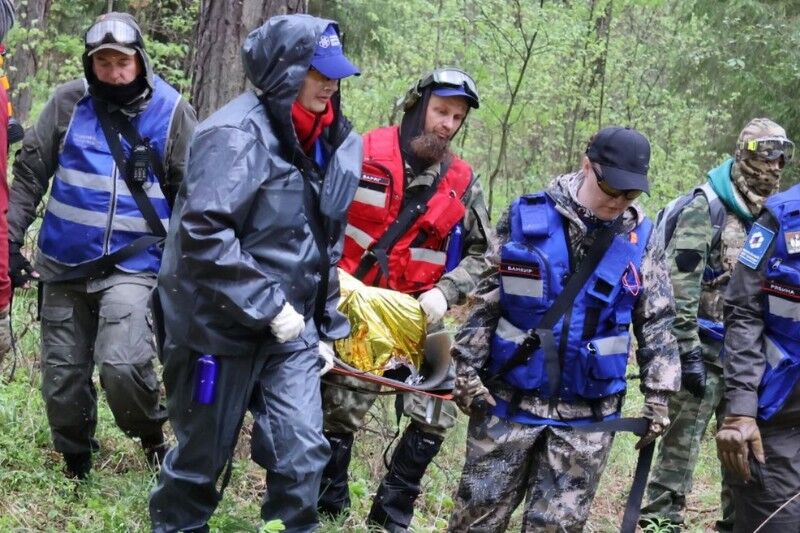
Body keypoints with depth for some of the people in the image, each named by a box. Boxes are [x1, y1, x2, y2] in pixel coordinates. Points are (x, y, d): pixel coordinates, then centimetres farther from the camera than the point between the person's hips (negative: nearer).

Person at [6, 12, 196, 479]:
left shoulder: (172, 111, -4)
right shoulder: (68, 102, -1)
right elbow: (30, 173, 5)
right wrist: (11, 239, -2)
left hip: (133, 263, -3)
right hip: (64, 263, 3)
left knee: (122, 364, -21)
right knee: (62, 375, 8)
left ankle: (153, 439, 8)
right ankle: (76, 462, 31)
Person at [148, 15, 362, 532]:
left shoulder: (327, 143, 7)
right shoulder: (237, 134, -18)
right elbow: (203, 234, -27)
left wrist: (327, 325, 15)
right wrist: (269, 306, -26)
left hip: (291, 326, 6)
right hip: (222, 324, -6)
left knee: (303, 450, -4)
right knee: (203, 453, 9)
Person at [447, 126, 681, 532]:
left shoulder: (641, 239, 0)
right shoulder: (526, 217, -4)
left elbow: (657, 324, 6)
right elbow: (486, 300, 1)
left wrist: (658, 395, 0)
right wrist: (467, 368, -2)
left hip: (587, 414, 1)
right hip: (509, 398, 0)